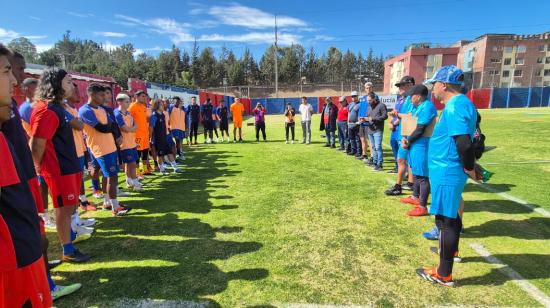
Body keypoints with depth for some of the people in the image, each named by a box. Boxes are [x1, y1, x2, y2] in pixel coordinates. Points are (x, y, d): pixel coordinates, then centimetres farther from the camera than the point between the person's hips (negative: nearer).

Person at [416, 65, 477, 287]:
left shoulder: (455, 107, -20)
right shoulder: (462, 103, 12)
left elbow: (464, 143, -28)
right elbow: (465, 139, 14)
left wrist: (469, 168, -16)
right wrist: (469, 166, 14)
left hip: (447, 173, -10)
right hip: (450, 171, 10)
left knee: (446, 219, -2)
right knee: (450, 215, 26)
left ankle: (444, 275, 10)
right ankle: (451, 250, 48)